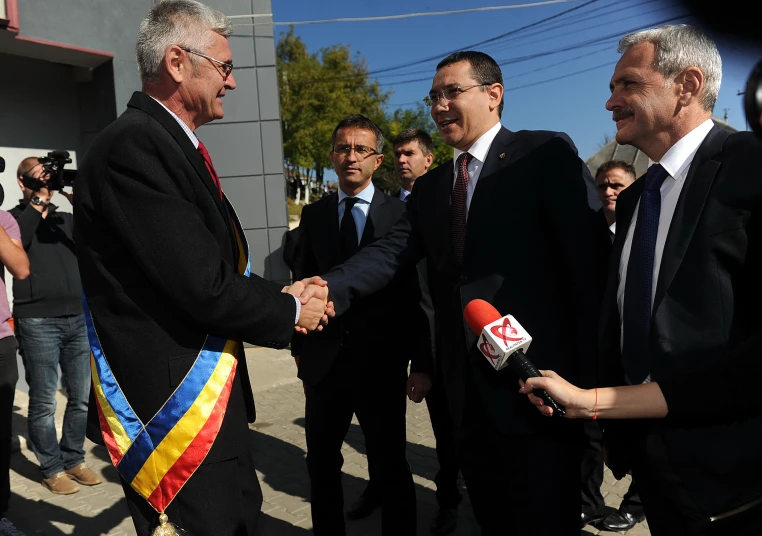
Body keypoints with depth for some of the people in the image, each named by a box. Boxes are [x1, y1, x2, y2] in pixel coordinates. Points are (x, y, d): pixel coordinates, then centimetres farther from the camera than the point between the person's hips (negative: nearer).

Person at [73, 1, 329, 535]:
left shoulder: (170, 145, 11)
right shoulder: (134, 146, -19)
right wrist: (289, 311, -7)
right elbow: (204, 287, -23)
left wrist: (281, 294, 3)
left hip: (208, 396, 9)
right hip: (174, 407, -9)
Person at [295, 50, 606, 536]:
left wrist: (589, 374, -14)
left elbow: (587, 262, -10)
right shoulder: (429, 188, 15)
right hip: (468, 389, 6)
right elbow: (394, 251, 0)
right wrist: (332, 287, -19)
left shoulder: (547, 154, -4)